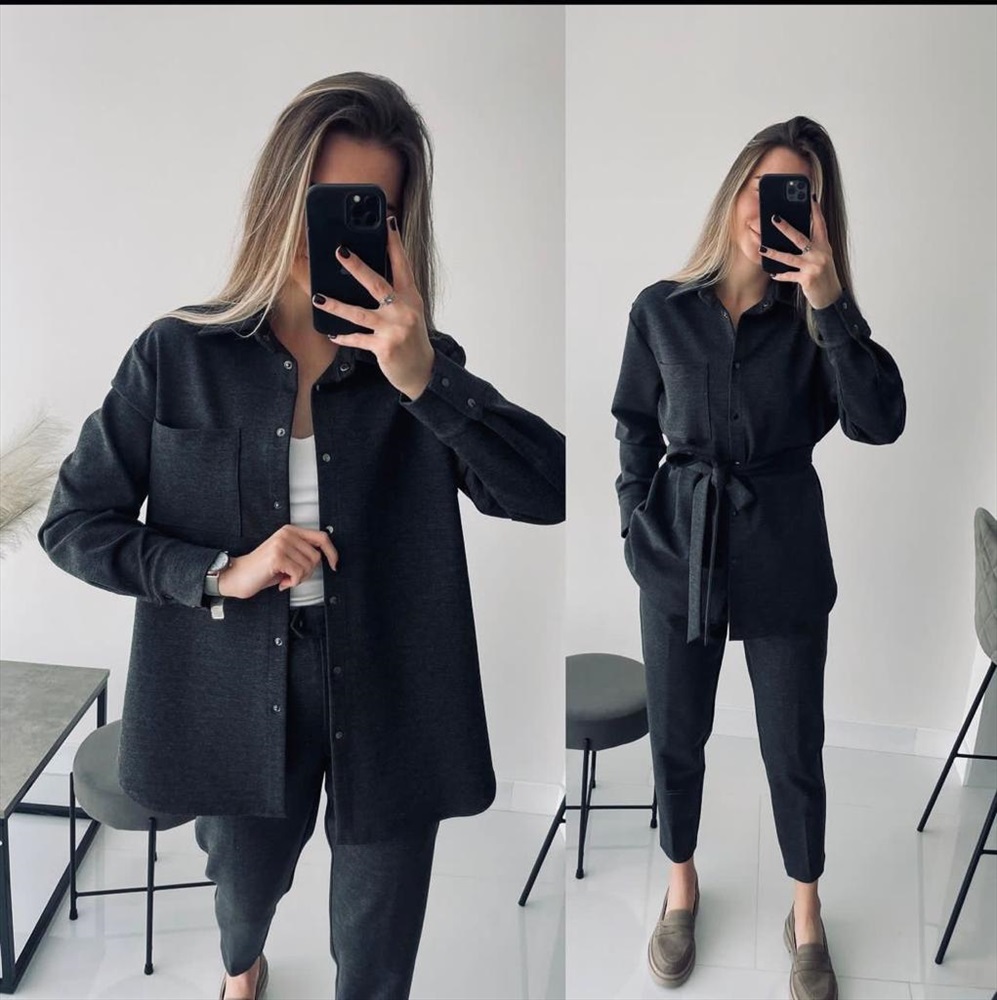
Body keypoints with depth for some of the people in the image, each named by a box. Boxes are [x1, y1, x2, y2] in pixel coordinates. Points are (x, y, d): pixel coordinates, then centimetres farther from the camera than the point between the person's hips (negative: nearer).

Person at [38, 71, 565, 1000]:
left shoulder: (423, 363, -6)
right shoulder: (178, 354, -8)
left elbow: (549, 494, -19)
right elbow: (73, 524, -3)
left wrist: (424, 381, -31)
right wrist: (221, 571, -17)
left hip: (391, 703, 0)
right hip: (239, 699, 1)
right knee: (246, 891, 28)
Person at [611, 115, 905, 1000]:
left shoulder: (813, 317, -4)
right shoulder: (663, 309, -2)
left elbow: (880, 422, -19)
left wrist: (831, 301, -25)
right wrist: (638, 519, 1)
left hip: (785, 553, -1)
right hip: (679, 546, 1)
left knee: (795, 748, 9)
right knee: (676, 736, 14)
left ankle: (806, 917, 32)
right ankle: (682, 888, 39)